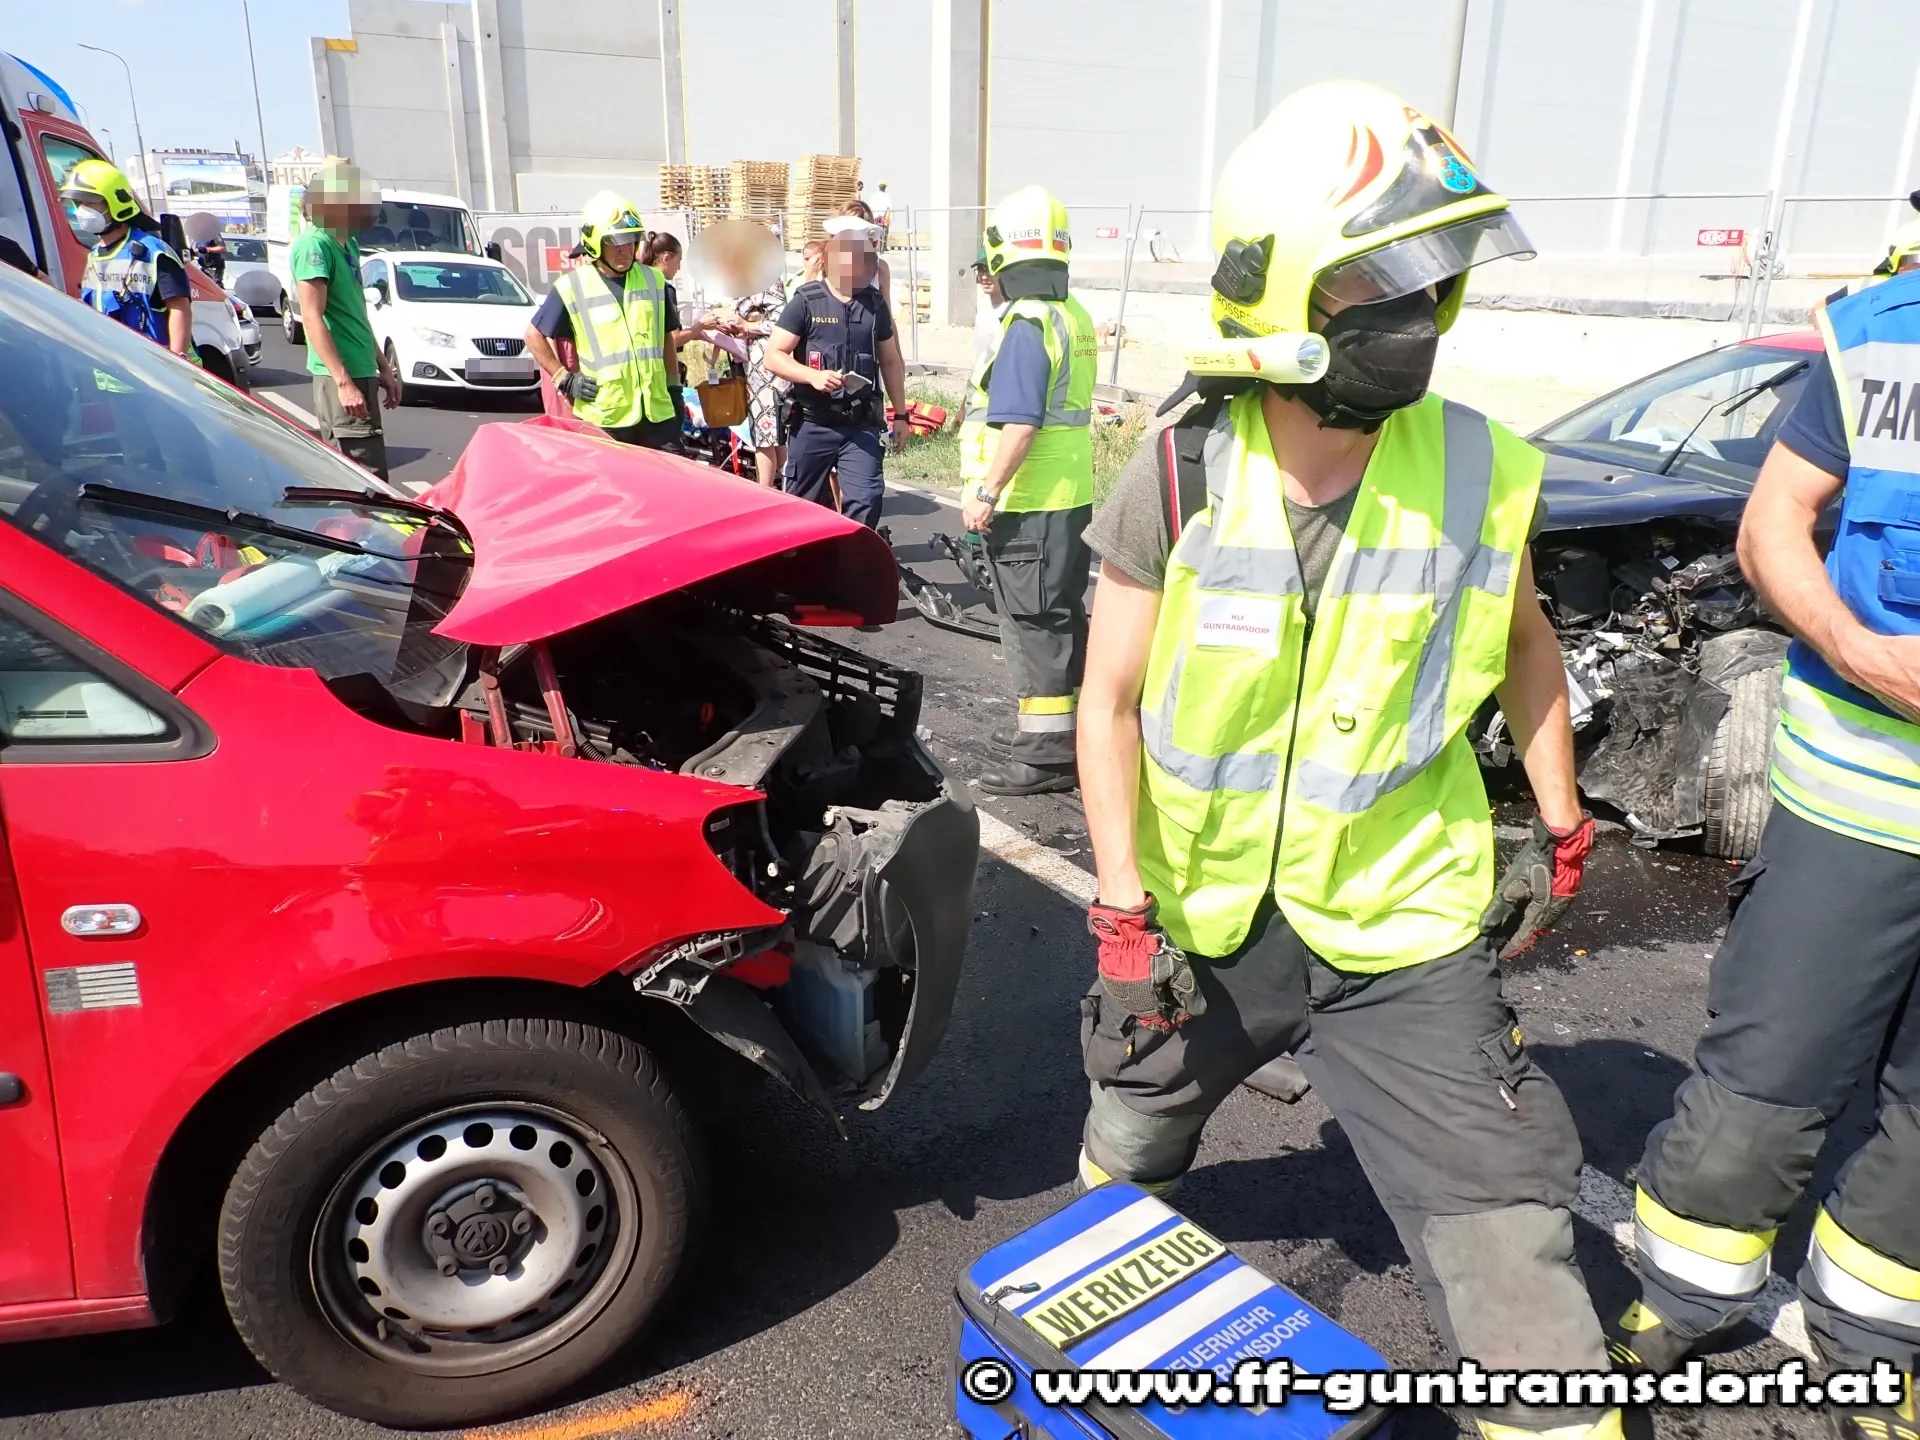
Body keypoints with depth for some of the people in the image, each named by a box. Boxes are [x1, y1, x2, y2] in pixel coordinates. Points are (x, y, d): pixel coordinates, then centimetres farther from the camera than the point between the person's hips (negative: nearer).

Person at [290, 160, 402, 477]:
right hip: (339, 377, -9)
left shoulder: (347, 244, 16)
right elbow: (312, 317, -17)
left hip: (361, 372, 9)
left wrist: (383, 367, 22)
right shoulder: (314, 245, -11)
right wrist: (343, 381, -23)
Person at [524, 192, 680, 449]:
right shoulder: (572, 286, -3)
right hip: (603, 419, -3)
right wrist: (564, 378, -3)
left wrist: (674, 389, 16)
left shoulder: (653, 280, 9)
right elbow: (534, 336, 4)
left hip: (658, 413, 4)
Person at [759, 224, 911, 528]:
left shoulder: (875, 304, 8)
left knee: (867, 498, -10)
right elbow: (773, 355, -7)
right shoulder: (806, 301, -4)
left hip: (861, 425, 2)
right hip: (813, 423, -2)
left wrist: (900, 415, 15)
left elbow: (890, 362, 17)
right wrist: (813, 376, -23)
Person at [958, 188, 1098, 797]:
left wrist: (986, 492, -20)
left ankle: (1048, 752, 1)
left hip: (1029, 504, -9)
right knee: (1060, 615, 17)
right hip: (1071, 496, 9)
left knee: (1033, 623, -4)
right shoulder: (1073, 316, 12)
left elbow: (1019, 423, -23)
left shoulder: (1028, 323, -17)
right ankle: (1059, 723, 30)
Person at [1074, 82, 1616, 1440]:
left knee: (1513, 1257, 0)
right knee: (1129, 1148, 26)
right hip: (1204, 919, 1)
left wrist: (1560, 826, 11)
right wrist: (1123, 917, -13)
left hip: (1404, 938, 0)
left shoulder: (1479, 475, -10)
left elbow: (1523, 643, 9)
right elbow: (1109, 701, -10)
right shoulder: (1181, 481, -16)